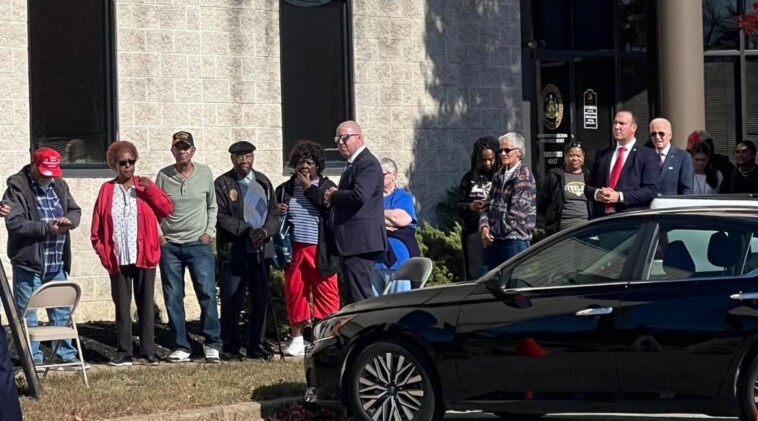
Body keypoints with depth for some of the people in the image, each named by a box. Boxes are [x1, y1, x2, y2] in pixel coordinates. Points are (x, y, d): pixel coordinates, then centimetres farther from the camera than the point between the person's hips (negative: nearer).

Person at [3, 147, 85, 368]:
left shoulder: (59, 185, 10)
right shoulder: (17, 189, -10)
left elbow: (75, 210, 13)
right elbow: (14, 222, -19)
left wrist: (68, 220, -12)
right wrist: (46, 228, -23)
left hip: (56, 263, 6)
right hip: (28, 262, -6)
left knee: (61, 312, 13)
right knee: (27, 314, 2)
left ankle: (65, 354, 23)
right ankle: (32, 358, 8)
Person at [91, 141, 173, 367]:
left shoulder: (144, 186, 5)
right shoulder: (107, 190, 5)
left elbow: (166, 208, -5)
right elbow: (97, 227, 5)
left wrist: (150, 188, -16)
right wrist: (103, 252, -3)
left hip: (144, 257, 0)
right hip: (118, 260, 0)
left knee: (146, 305, 3)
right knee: (122, 307, 4)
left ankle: (149, 352, 6)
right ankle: (124, 353, 7)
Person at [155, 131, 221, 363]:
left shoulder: (205, 173, 3)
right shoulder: (163, 176, 1)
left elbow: (213, 206, 10)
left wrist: (209, 232, 0)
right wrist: (157, 234, -2)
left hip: (198, 244, -1)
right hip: (169, 246, 1)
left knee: (207, 293, -7)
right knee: (173, 298, 2)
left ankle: (212, 344, 2)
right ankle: (181, 346, 9)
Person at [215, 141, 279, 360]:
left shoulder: (263, 182, 15)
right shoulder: (222, 184, 0)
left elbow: (273, 213, 12)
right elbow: (221, 217, -9)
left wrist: (264, 231, -8)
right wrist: (247, 231, -16)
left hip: (261, 250, 4)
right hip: (233, 251, -4)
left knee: (260, 300, 6)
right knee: (231, 301, -3)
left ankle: (257, 346, 14)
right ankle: (230, 348, 6)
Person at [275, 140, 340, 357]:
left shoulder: (326, 187, 4)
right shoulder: (285, 189, 12)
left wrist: (309, 188, -10)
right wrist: (277, 212, -4)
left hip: (320, 250, -3)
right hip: (294, 250, 3)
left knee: (326, 293, -4)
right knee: (294, 292, 4)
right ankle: (297, 339, 11)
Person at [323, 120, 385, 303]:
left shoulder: (368, 164, -11)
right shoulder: (353, 164, 22)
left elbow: (359, 195, -25)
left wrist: (333, 196, -10)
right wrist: (334, 196, 2)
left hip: (360, 241, -11)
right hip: (352, 241, 11)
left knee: (360, 296, -12)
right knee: (354, 296, 12)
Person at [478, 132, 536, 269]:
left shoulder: (523, 176, -8)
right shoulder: (499, 176, 16)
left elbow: (517, 211, -15)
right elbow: (488, 205, 15)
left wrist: (497, 231, -9)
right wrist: (484, 227, -3)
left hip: (515, 239, -7)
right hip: (492, 240, 7)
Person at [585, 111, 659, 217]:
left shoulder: (648, 155, 2)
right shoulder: (602, 154, 17)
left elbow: (651, 190, -7)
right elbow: (588, 186, 17)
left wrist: (620, 197, -16)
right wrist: (596, 193, -8)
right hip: (601, 218, 4)